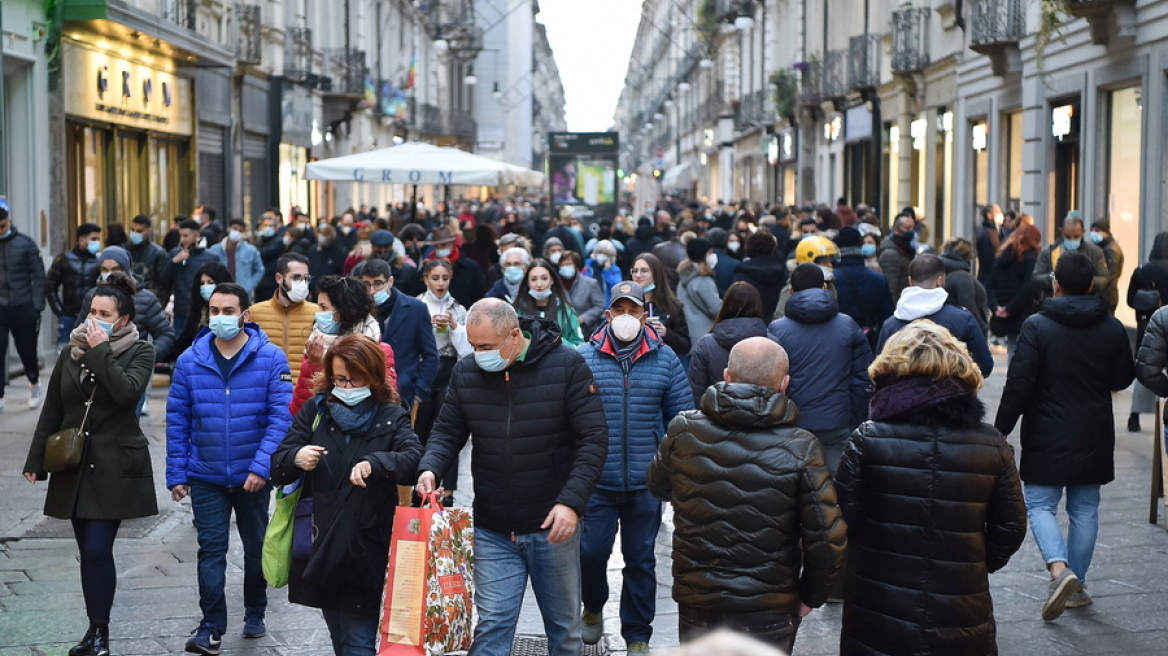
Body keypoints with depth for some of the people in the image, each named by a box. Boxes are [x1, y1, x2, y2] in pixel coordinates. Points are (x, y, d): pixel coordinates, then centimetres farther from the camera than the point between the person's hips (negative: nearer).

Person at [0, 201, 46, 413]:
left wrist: (37, 306, -7)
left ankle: (34, 383, 38)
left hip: (23, 307, -1)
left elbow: (38, 276, -1)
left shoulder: (25, 243, -3)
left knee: (27, 350, 12)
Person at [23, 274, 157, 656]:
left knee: (98, 549, -11)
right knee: (89, 550, 8)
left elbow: (127, 391, -23)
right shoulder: (71, 351, 9)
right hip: (74, 466, 5)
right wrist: (36, 460, 10)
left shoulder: (139, 352, -3)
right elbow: (52, 410, 12)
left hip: (114, 467, -5)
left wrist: (101, 352, -17)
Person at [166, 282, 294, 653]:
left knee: (256, 548, 15)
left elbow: (281, 417, -14)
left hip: (253, 477, 0)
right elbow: (177, 421, 0)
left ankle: (255, 614, 34)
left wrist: (262, 467, -21)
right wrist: (176, 475, -2)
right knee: (211, 550, -1)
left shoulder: (271, 359, -11)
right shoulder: (190, 362, -4)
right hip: (206, 478, 1)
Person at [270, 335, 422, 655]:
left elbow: (414, 457, -21)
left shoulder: (391, 417, -2)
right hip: (321, 546, 4)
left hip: (366, 549, -4)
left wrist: (374, 463, -41)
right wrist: (296, 458, -23)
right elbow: (278, 465, 1)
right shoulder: (315, 410, 5)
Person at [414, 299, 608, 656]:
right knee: (491, 627, 1)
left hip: (553, 526, -2)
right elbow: (447, 431, 10)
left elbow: (594, 437, -11)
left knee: (564, 626, 12)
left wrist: (572, 501, -21)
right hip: (492, 530, 2)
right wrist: (430, 468, -12)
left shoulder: (567, 365, -11)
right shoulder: (466, 372, 0)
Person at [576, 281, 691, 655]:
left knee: (641, 559, 10)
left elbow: (680, 417, 4)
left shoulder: (665, 359, 2)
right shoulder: (584, 357, -2)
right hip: (597, 480, -1)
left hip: (646, 482, 1)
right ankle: (594, 607, 33)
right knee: (591, 551, 2)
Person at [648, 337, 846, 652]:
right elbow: (828, 539, -13)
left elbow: (658, 487, 13)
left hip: (697, 604, 2)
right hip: (770, 614, -2)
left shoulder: (683, 431, -7)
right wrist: (811, 595, 2)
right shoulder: (801, 448, -14)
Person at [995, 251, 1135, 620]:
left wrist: (1002, 429, -7)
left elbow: (1019, 384, -15)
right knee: (1085, 509, 13)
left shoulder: (1036, 326, -12)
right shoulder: (1112, 328, 0)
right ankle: (1076, 585, 17)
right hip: (1094, 436, 4)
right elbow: (1123, 379, 10)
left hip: (1047, 437, -4)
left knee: (1040, 505, 5)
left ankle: (1059, 569, -17)